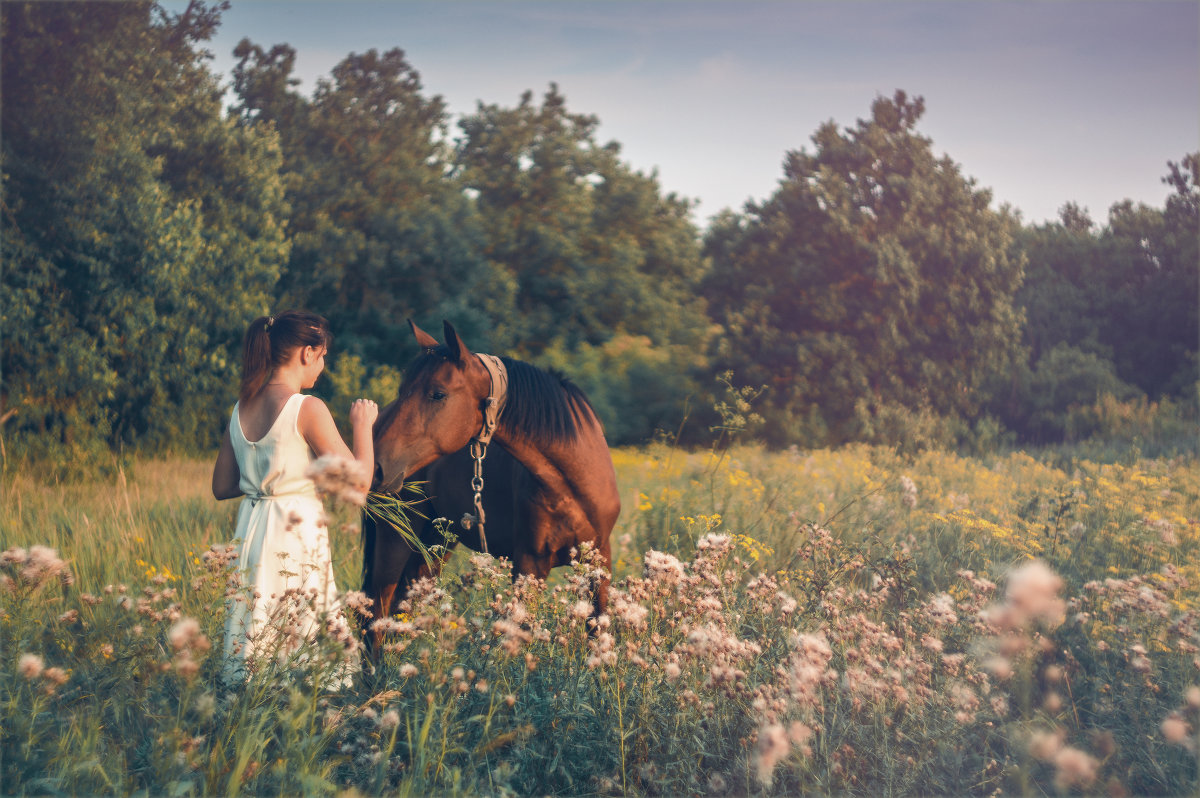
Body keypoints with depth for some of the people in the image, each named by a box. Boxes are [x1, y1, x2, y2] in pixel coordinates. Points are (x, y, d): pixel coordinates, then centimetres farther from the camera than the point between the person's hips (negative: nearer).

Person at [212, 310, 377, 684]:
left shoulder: (242, 408, 9)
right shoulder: (308, 408, -12)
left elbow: (222, 487, 16)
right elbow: (356, 481, -13)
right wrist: (362, 425, 0)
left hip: (250, 531, 8)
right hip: (296, 535, -7)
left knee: (248, 650, 11)